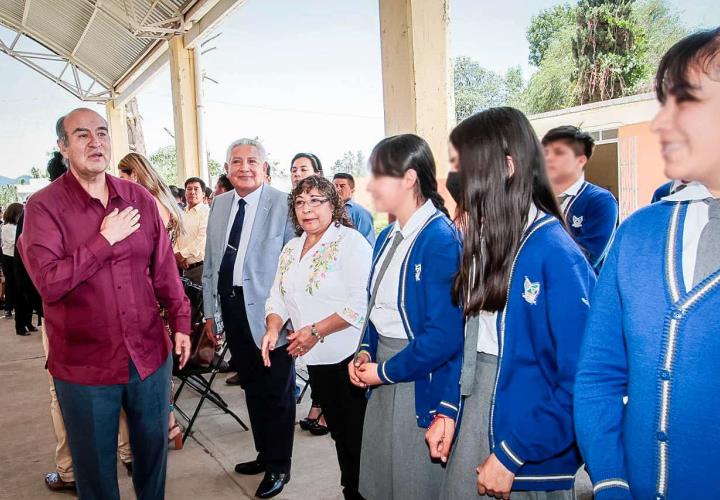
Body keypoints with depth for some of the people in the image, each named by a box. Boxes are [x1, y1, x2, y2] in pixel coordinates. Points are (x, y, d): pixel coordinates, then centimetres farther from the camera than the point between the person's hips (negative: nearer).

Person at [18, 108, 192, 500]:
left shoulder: (139, 198, 2)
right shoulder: (44, 206, -10)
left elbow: (164, 268, 7)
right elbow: (48, 282, -21)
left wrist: (180, 321, 7)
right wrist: (106, 239, -18)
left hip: (150, 353, 3)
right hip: (85, 365, -3)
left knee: (153, 448, 21)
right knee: (95, 466, 15)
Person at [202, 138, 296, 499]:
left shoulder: (283, 204, -11)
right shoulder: (219, 204, 9)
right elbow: (210, 261, 13)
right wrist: (210, 311, 13)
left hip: (267, 309, -6)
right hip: (230, 306, 6)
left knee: (276, 390, 7)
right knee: (251, 386, 19)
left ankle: (278, 466, 27)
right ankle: (264, 454, 38)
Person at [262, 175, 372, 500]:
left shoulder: (350, 242, -12)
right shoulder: (291, 248, 11)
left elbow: (360, 302, -20)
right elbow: (279, 297, 12)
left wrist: (316, 331, -23)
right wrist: (273, 329, -7)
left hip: (349, 357, -7)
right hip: (317, 360, 7)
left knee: (357, 433, 4)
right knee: (338, 431, 21)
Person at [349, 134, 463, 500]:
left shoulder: (441, 240, -20)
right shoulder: (387, 238, 7)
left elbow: (444, 335, -24)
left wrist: (385, 371, -14)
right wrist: (365, 352, -1)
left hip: (421, 384, -8)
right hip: (384, 378, 8)